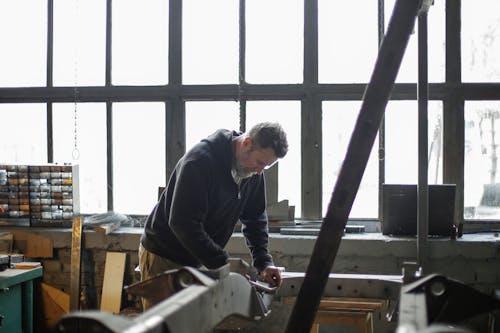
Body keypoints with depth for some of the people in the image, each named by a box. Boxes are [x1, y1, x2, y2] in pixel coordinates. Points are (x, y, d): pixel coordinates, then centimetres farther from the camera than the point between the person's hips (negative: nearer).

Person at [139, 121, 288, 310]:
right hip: (163, 257, -7)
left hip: (198, 261, 7)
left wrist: (263, 263, -7)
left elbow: (255, 218, 7)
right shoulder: (200, 160, -26)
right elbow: (183, 222, -30)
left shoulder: (253, 170, -3)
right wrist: (223, 265, -30)